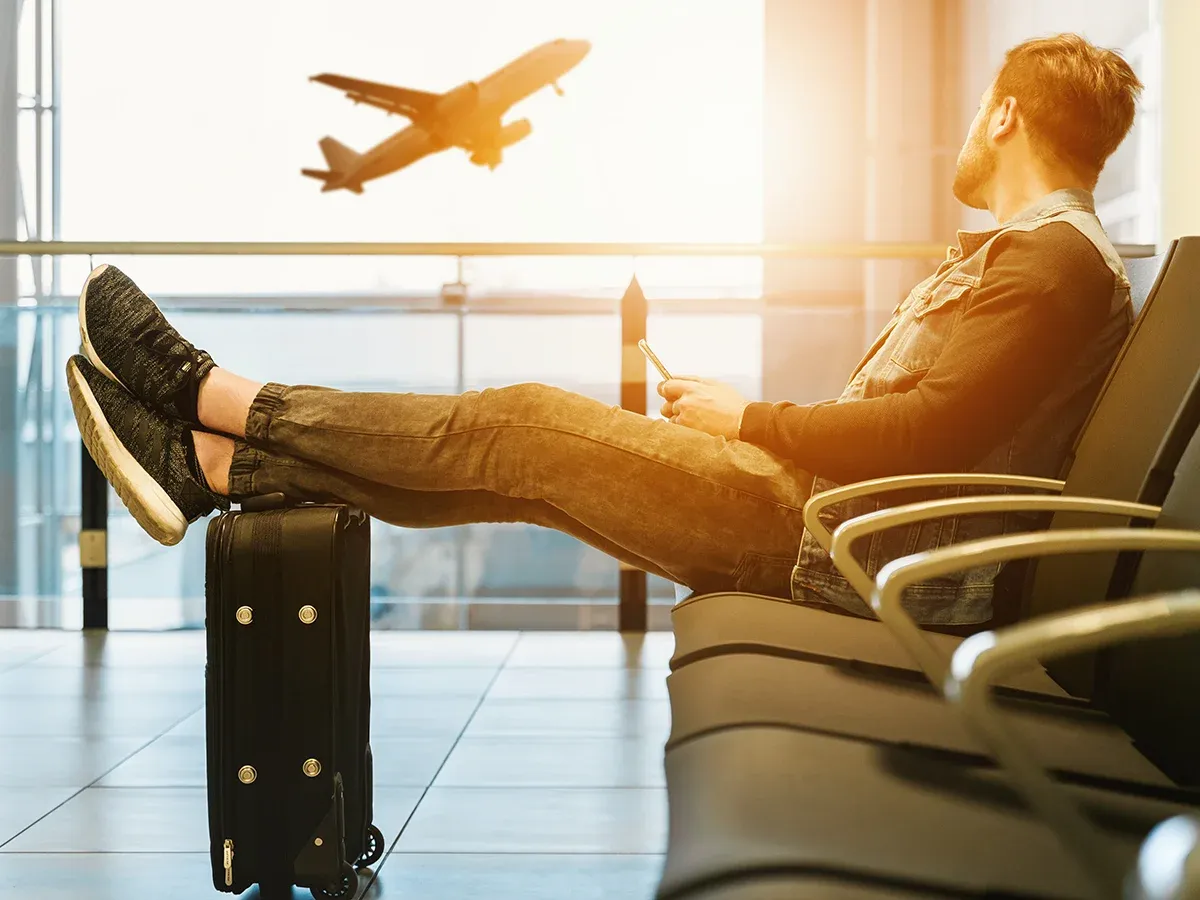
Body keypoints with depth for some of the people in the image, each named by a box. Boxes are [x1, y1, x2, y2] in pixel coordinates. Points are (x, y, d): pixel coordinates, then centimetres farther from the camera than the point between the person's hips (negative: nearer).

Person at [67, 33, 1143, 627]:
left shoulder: (1058, 261, -11)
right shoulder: (1014, 253, 23)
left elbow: (932, 432, -23)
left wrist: (749, 418, -11)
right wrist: (737, 418, 12)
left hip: (842, 542, -9)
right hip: (824, 510, 9)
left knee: (525, 424, -10)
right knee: (519, 457, 2)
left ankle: (211, 393, 0)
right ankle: (212, 465, 5)